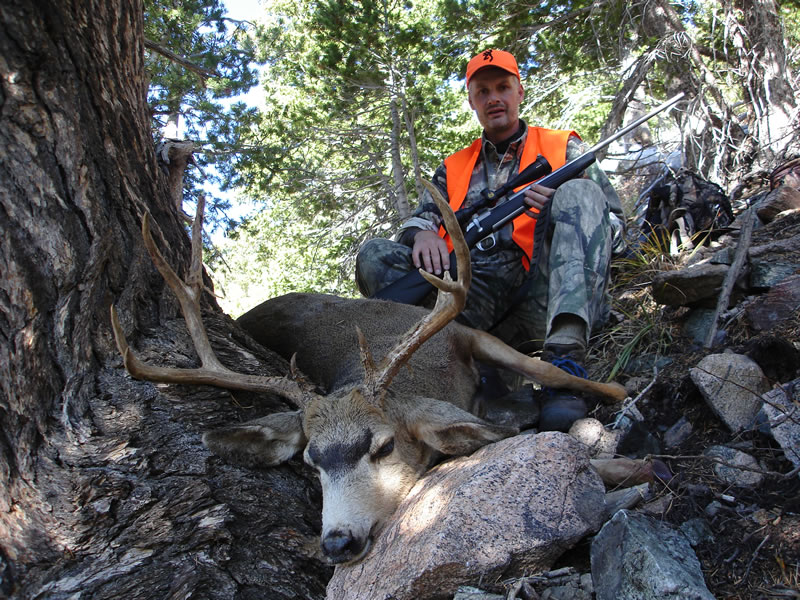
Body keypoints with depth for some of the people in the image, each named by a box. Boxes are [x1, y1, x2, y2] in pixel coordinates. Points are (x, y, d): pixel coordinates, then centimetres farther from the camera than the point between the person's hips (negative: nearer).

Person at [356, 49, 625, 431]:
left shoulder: (563, 147, 22)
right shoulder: (453, 168, 29)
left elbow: (614, 221, 15)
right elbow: (420, 218, 17)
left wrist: (565, 208, -7)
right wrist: (422, 233, -9)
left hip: (543, 298, -1)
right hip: (471, 296, 2)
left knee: (578, 193, -25)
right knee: (374, 255, -14)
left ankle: (565, 359, -43)